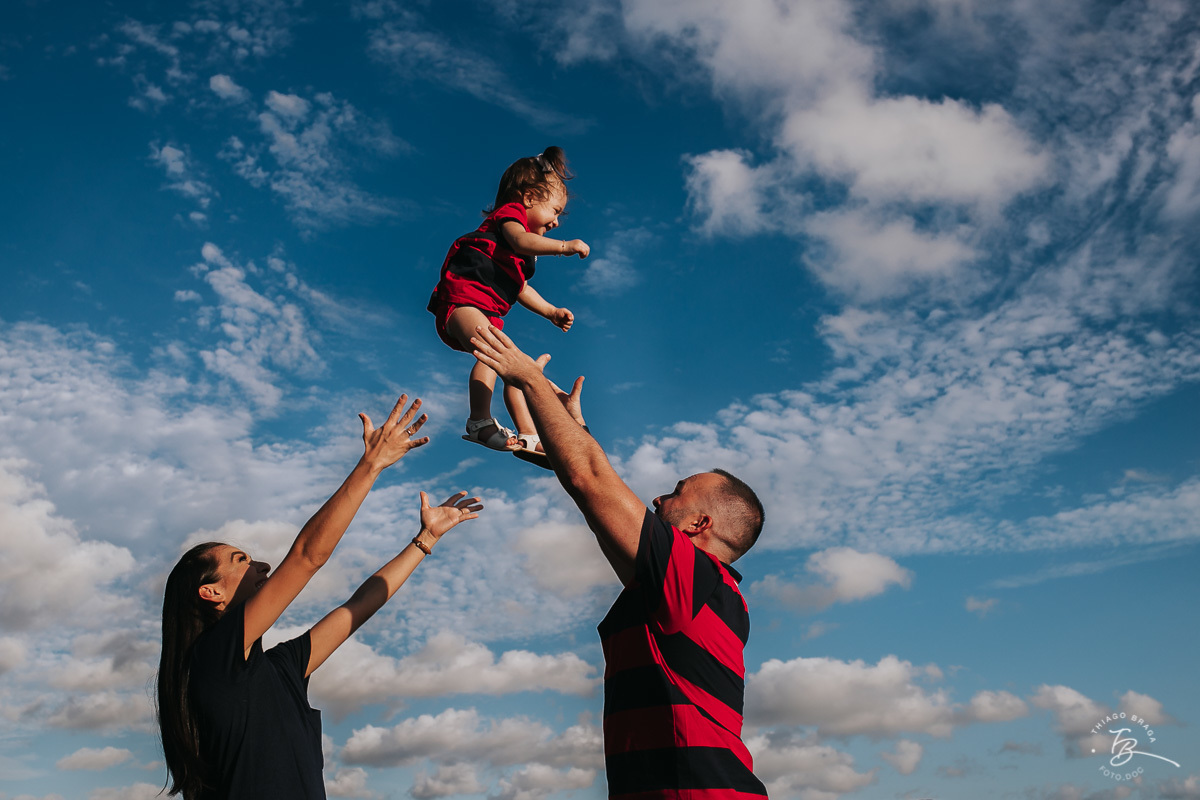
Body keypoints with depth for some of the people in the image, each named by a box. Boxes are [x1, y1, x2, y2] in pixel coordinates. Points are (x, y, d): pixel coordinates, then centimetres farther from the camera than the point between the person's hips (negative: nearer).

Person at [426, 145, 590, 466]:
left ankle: (529, 437, 15)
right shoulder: (510, 214, 0)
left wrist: (552, 312, 37)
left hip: (487, 313, 11)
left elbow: (520, 287, 40)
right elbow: (522, 242, -23)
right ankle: (480, 423, -32)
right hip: (461, 298, -11)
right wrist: (564, 246, -24)